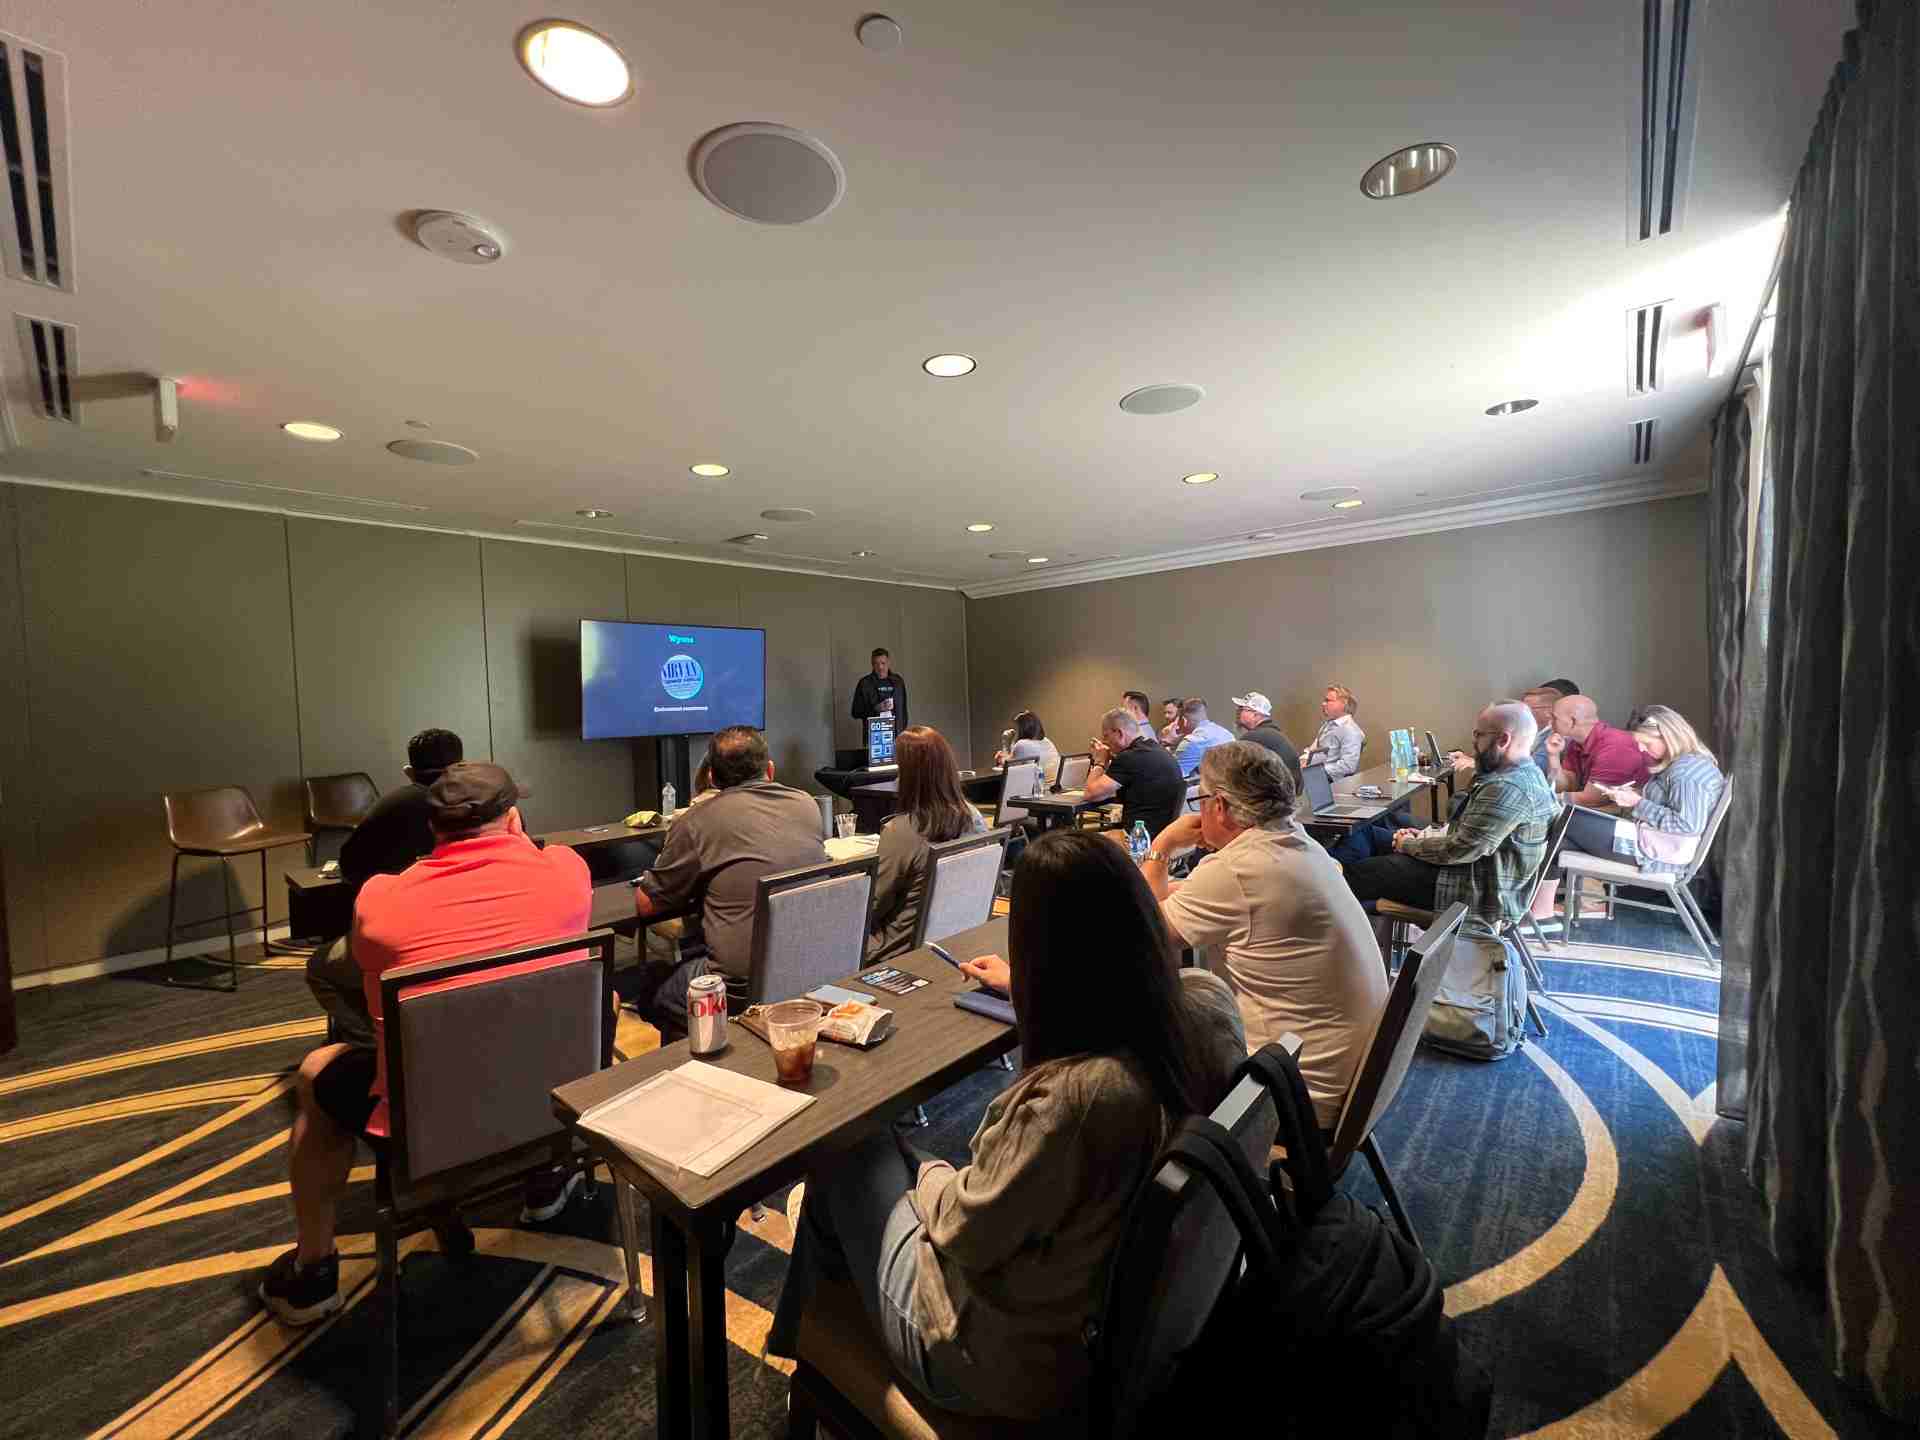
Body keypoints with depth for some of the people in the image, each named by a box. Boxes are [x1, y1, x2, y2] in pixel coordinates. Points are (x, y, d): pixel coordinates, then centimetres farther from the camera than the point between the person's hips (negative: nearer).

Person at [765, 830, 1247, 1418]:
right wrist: (1028, 986, 21)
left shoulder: (1076, 1095, -40)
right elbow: (1112, 1003, 6)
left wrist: (930, 1176, -1)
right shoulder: (1208, 1005, -18)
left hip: (1009, 1368, -6)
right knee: (896, 1157, 21)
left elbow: (964, 1230, -23)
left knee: (848, 1148, 14)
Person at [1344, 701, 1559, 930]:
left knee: (1359, 872, -8)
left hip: (1480, 892, -10)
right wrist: (1424, 836, 5)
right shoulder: (1523, 774, 9)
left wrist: (1409, 845, -11)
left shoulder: (1509, 788, -26)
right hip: (1482, 873, 10)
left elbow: (1462, 849, -26)